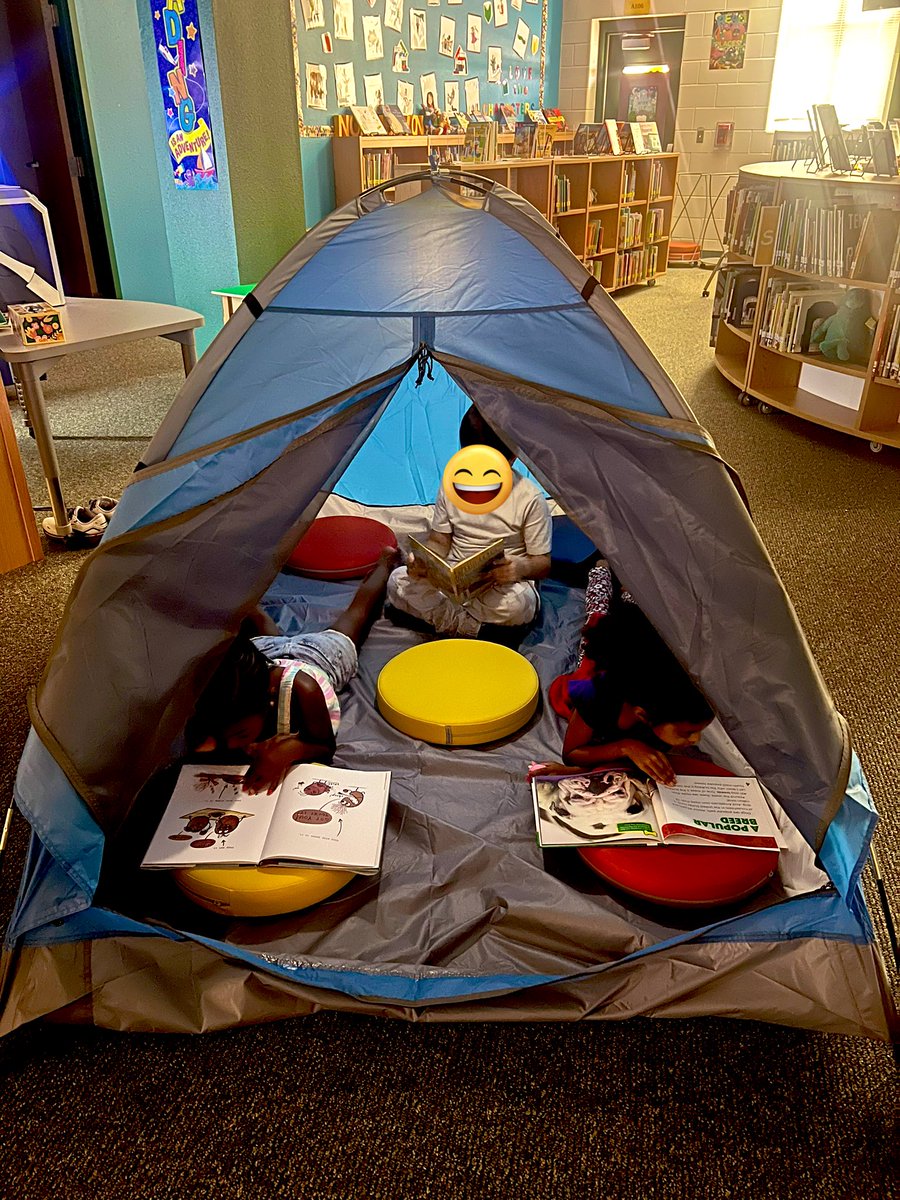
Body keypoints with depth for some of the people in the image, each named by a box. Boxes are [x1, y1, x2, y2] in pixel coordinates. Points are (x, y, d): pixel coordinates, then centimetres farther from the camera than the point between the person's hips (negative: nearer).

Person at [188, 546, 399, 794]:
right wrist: (205, 743, -47)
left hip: (327, 649, 0)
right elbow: (196, 730, -22)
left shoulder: (303, 688, -53)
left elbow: (326, 746, -38)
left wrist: (289, 749, -59)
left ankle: (385, 561, 55)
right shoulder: (215, 683, -42)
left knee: (357, 614, 30)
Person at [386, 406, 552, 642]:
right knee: (398, 580, -19)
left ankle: (435, 613, -13)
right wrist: (421, 560, -16)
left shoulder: (530, 499, -10)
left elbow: (543, 563, -7)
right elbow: (440, 541, 7)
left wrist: (521, 567, -31)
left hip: (502, 585, -3)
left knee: (517, 604, -37)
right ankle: (479, 629, -18)